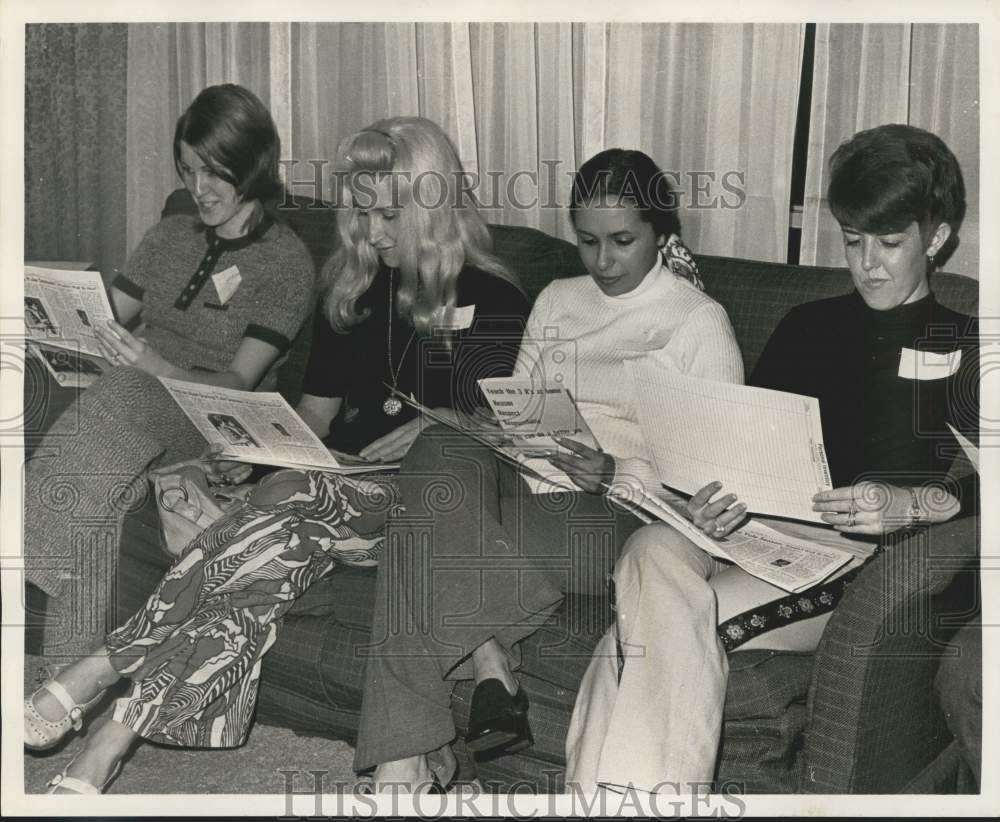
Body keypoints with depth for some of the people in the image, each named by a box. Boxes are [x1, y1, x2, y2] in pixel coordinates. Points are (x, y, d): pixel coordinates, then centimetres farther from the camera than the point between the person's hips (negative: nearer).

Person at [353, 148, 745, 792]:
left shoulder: (701, 322, 6)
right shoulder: (556, 301, 24)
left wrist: (613, 474, -19)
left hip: (621, 511, -5)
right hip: (532, 484, 5)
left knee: (433, 527, -31)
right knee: (442, 451, -31)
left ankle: (406, 758, -26)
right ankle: (489, 668, -31)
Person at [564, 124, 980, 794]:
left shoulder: (966, 349, 10)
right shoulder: (808, 326, 23)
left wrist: (912, 504, -22)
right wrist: (721, 493, -7)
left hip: (864, 555, -4)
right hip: (762, 527, 4)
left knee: (656, 616, -30)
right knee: (655, 549, -32)